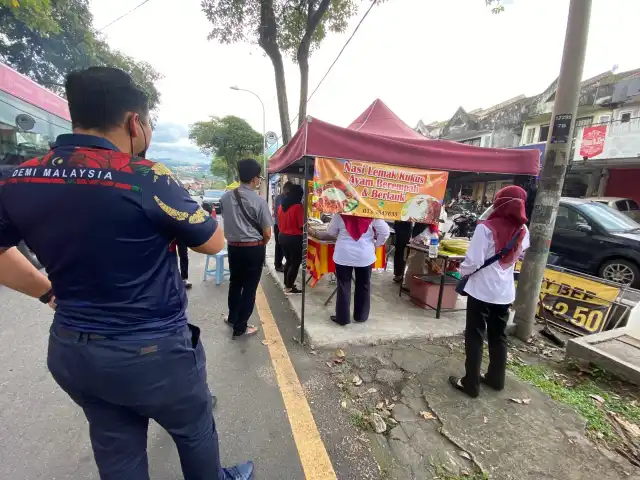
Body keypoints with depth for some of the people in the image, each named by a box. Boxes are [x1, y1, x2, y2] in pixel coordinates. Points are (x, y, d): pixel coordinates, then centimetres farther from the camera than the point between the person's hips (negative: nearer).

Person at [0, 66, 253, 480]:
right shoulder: (147, 178, -22)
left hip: (71, 350, 6)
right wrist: (177, 207, 2)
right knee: (196, 432, 23)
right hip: (153, 351, -5)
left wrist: (49, 292, 15)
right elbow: (214, 242, -11)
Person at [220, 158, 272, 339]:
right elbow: (267, 233, -11)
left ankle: (232, 318, 42)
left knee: (235, 283, 22)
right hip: (253, 249, -5)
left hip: (233, 246, 5)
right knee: (249, 288, 8)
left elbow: (228, 221, 12)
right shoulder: (259, 201, -15)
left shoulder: (226, 197, -1)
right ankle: (240, 327, 21)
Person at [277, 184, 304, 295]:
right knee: (295, 263, 4)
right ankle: (289, 288, 11)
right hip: (295, 238, -8)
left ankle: (286, 284, 32)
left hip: (283, 236, 8)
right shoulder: (298, 206, -17)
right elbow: (301, 226, -17)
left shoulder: (281, 205, 5)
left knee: (289, 261, 21)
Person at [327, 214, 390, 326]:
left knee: (344, 285, 10)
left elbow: (330, 231, 5)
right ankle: (361, 316, 27)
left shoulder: (341, 213, -5)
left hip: (344, 255, 0)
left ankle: (342, 317, 16)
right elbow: (385, 231, -5)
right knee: (363, 285, 15)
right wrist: (376, 244, 9)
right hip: (365, 255, 1)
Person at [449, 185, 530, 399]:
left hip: (482, 290, -6)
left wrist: (462, 271, -2)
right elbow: (517, 257, 16)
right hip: (505, 292, 6)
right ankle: (496, 378, 34)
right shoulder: (523, 231, 1)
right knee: (498, 336, 19)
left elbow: (473, 261, -20)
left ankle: (471, 383, 15)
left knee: (475, 337, 6)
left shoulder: (486, 228, -19)